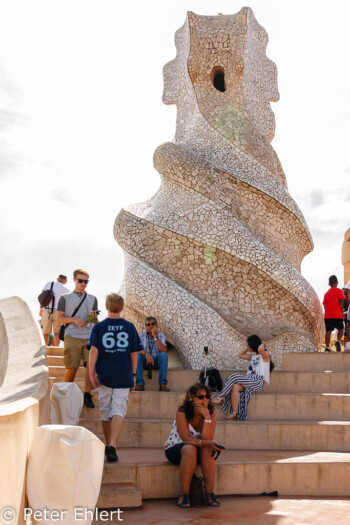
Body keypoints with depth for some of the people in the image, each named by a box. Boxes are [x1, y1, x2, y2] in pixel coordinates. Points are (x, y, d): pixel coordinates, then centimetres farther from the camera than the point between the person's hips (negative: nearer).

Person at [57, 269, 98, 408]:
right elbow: (59, 319, 5)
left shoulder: (92, 299, 16)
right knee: (72, 368, -2)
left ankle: (87, 395, -3)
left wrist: (94, 316, -7)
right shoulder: (65, 298, 9)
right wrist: (74, 319, -11)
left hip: (89, 338, 2)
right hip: (72, 337, -2)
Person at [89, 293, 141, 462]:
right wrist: (133, 375, 14)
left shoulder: (99, 327, -1)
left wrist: (91, 374, -5)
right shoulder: (129, 327, 2)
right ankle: (112, 446, -20)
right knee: (119, 410, -3)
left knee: (106, 411, 13)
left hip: (104, 376, 1)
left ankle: (108, 445, 25)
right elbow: (134, 354, 4)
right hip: (123, 377, -1)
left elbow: (94, 351, -8)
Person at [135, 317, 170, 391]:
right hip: (145, 361, 0)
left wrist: (155, 336, -22)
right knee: (137, 355, -30)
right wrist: (146, 353, -34)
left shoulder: (161, 335, -2)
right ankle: (140, 384, -33)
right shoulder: (141, 335, 0)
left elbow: (163, 350, -19)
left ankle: (163, 384, -33)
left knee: (163, 355, -31)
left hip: (157, 361, 0)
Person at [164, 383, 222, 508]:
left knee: (206, 450, -30)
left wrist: (207, 417, -31)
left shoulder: (212, 414, -11)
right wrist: (207, 443, -36)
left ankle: (210, 494, -23)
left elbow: (207, 439, -21)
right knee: (190, 449, -35)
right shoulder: (182, 412, -20)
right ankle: (184, 495, -28)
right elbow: (186, 439, -25)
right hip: (175, 449, -3)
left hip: (198, 453, 3)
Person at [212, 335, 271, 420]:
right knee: (235, 387, -24)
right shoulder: (252, 356, 29)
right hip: (249, 381, 7)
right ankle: (235, 413, -33)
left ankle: (221, 398, -19)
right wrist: (248, 349, 30)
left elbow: (260, 349, -20)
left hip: (257, 382, -7)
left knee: (235, 377, -22)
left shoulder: (265, 355, 4)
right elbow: (240, 355, 39)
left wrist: (262, 345, 1)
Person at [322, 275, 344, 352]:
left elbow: (324, 305, 15)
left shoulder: (326, 293, 16)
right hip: (337, 314, -3)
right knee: (340, 329, 9)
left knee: (328, 331, 2)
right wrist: (342, 312, -1)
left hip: (327, 315, 3)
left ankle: (327, 347, -4)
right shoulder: (339, 291, 2)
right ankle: (338, 341, -17)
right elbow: (341, 302, -7)